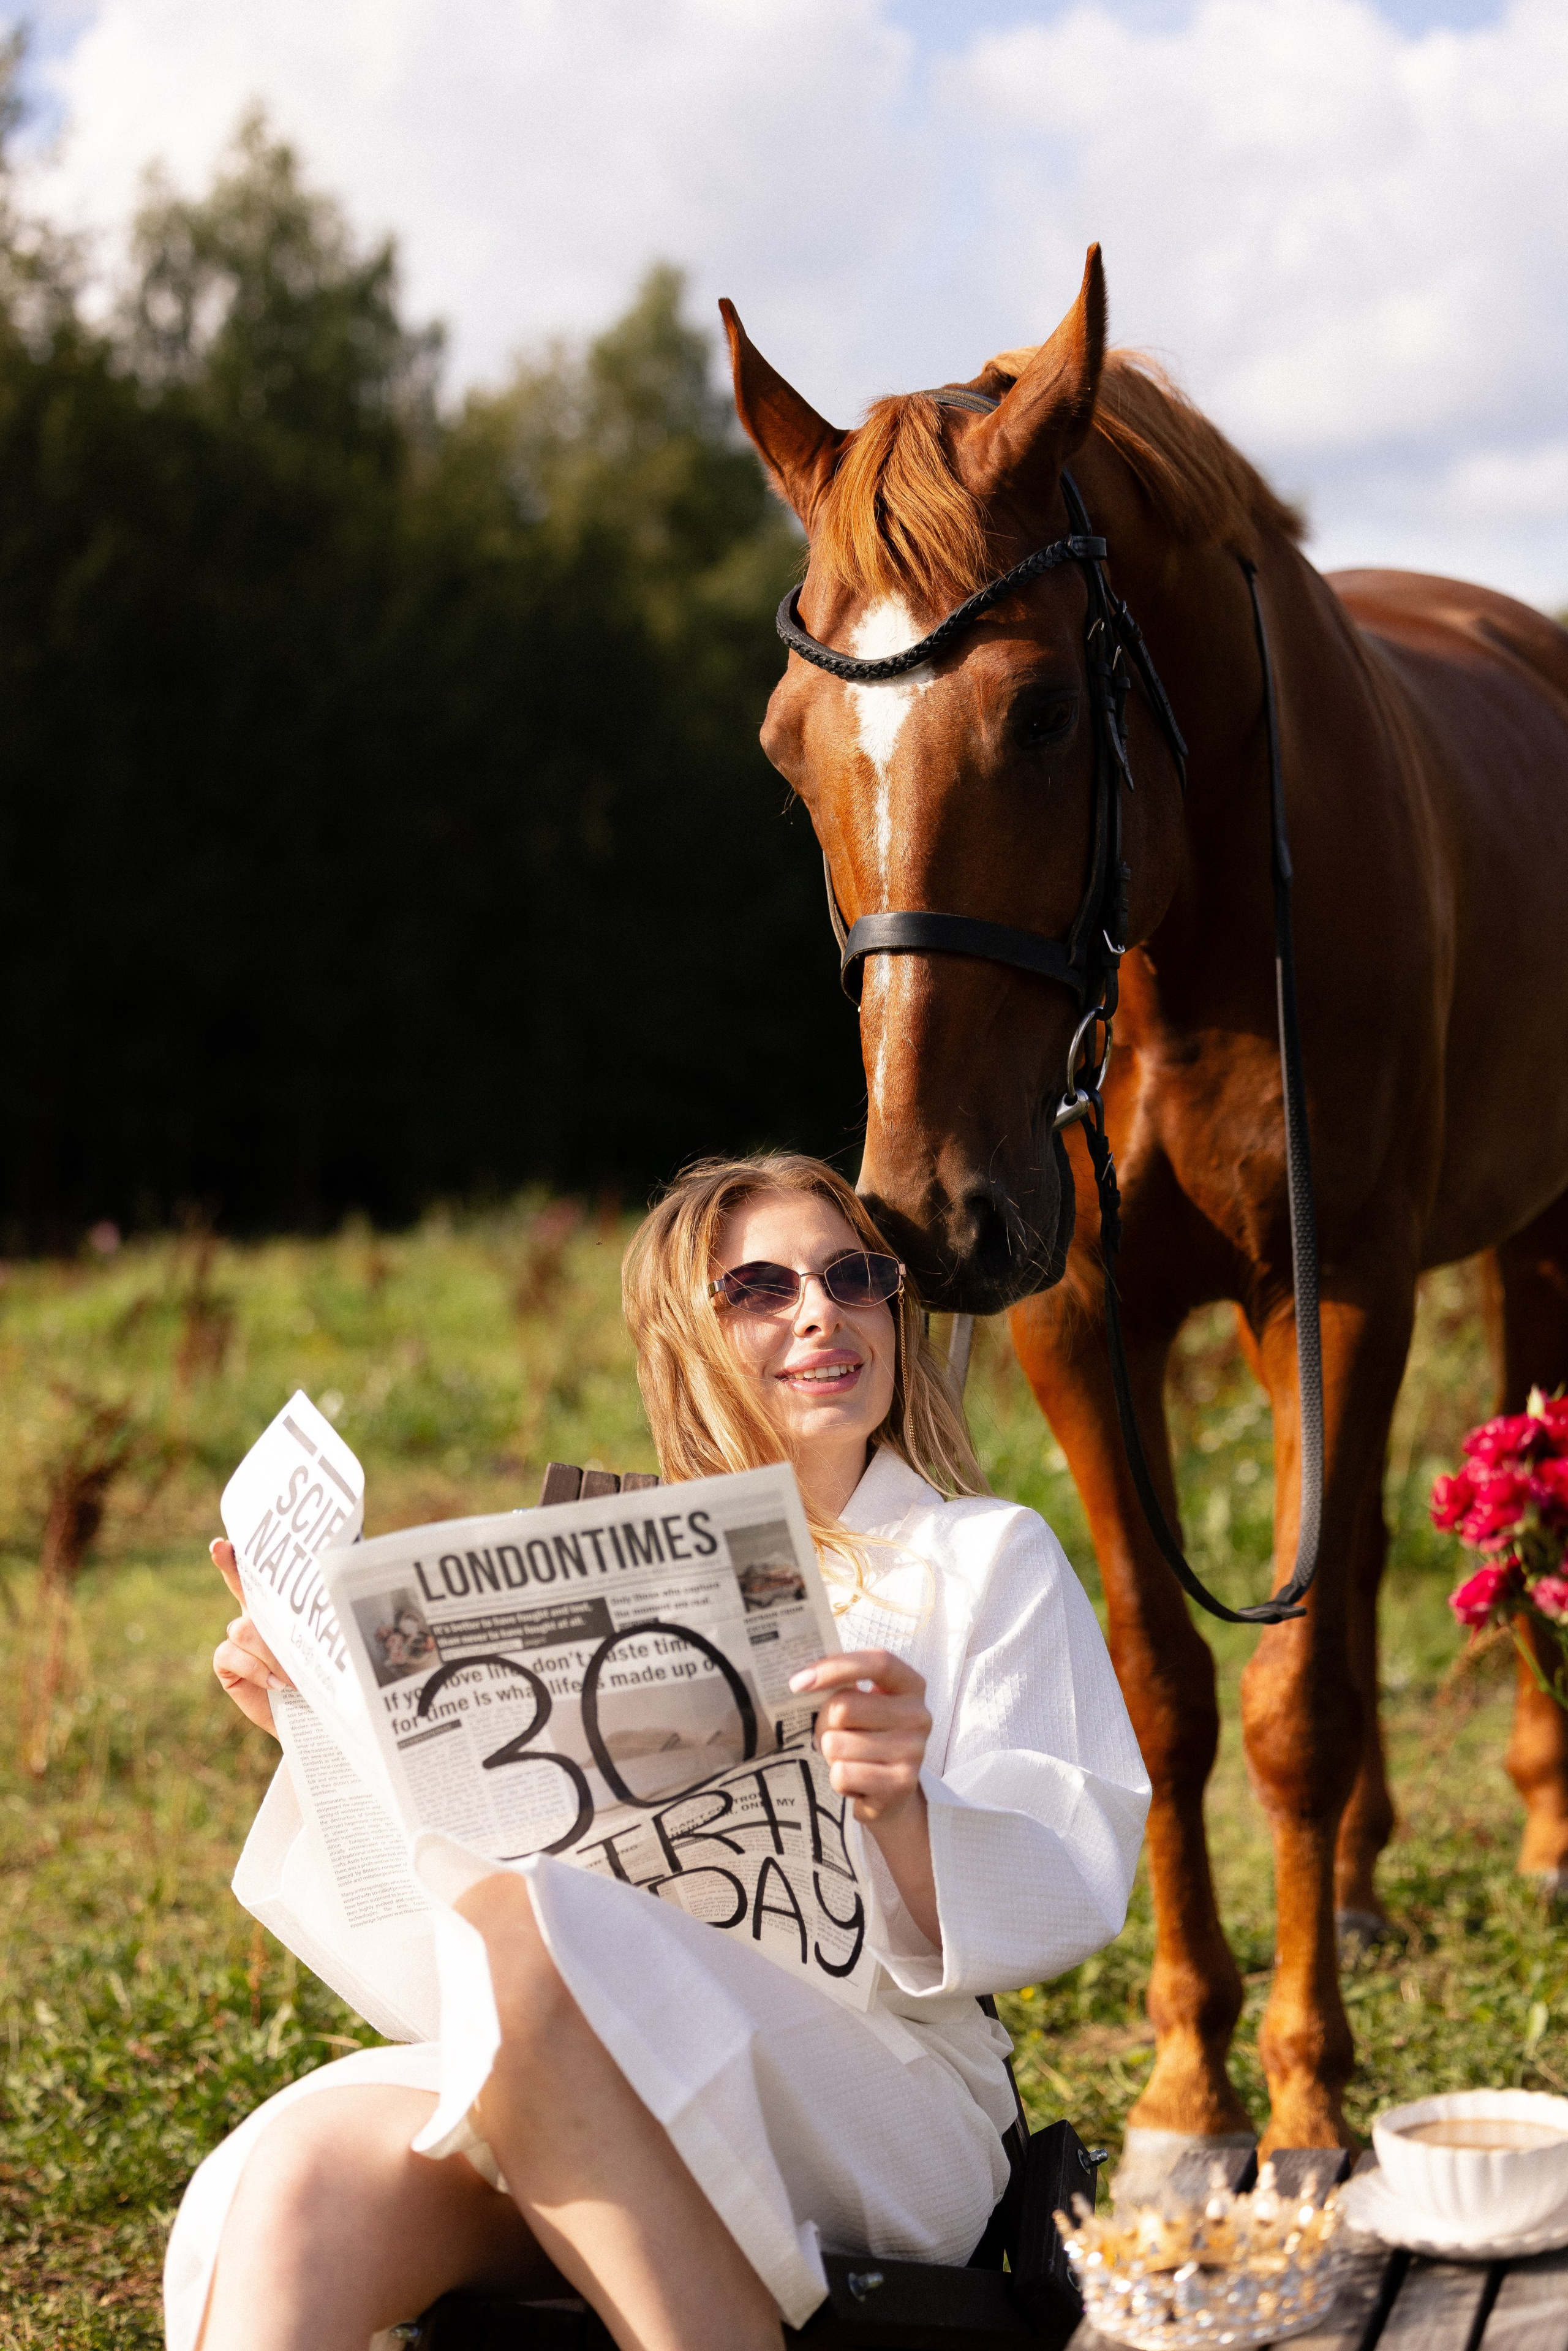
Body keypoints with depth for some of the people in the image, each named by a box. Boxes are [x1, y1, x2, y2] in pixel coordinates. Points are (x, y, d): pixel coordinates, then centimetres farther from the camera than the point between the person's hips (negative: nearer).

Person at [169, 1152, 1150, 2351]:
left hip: (877, 2097, -3)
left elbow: (1067, 1897, -1)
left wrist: (900, 1812, -22)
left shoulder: (991, 1557, 12)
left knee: (523, 1927, -34)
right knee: (311, 2162, -31)